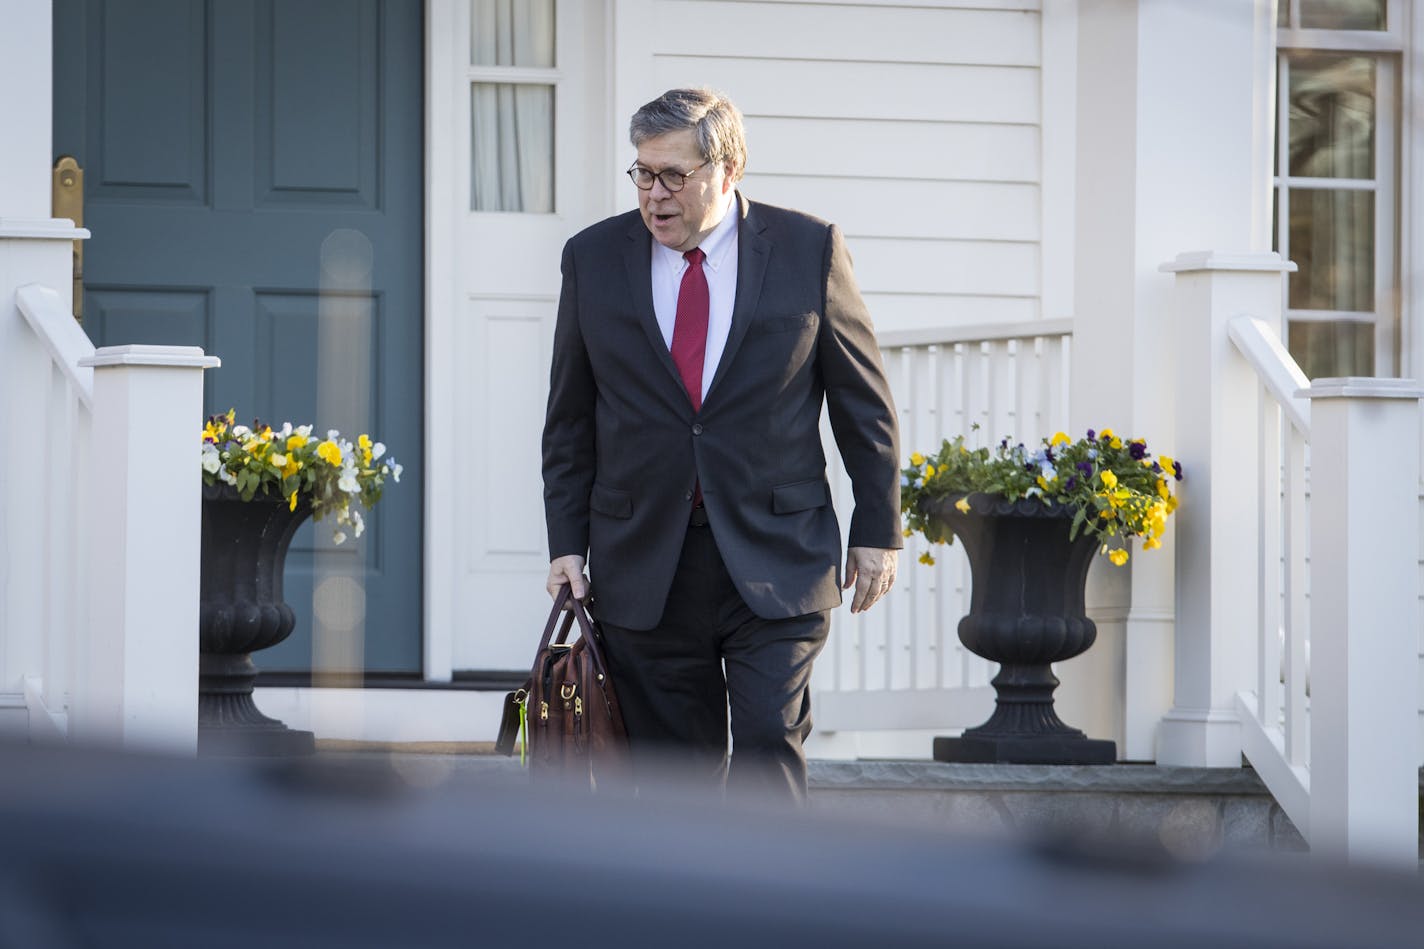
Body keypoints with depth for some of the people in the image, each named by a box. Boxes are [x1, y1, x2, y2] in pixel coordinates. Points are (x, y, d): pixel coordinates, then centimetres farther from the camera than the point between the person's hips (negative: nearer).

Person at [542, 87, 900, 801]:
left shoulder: (808, 250, 0)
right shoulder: (593, 258, 5)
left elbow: (864, 401, 6)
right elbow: (570, 420, 11)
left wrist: (877, 531, 4)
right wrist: (567, 543, 6)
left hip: (774, 561, -2)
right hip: (645, 567, 2)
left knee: (769, 743, -13)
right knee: (677, 768, 5)